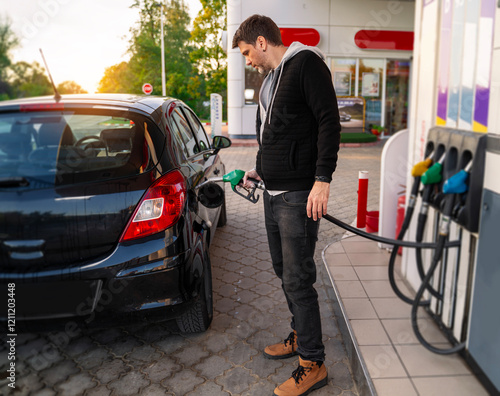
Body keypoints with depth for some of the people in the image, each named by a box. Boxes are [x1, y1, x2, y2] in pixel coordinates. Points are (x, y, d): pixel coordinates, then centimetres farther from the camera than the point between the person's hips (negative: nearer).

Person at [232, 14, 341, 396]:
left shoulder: (306, 63, -8)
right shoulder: (271, 79, 20)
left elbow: (329, 123, -17)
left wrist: (322, 180, -23)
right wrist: (259, 171, 25)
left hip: (299, 195, -10)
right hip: (274, 192, 10)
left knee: (298, 279, -5)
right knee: (284, 271, 17)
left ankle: (313, 364, 9)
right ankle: (300, 336, 35)